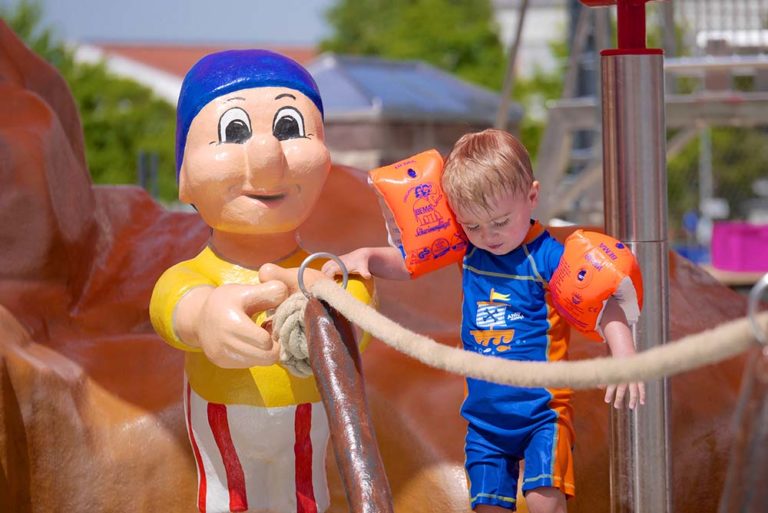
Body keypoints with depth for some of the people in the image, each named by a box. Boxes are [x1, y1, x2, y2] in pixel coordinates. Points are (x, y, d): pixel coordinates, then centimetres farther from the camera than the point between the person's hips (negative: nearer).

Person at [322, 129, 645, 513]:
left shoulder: (547, 257, -13)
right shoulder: (467, 249, 3)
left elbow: (604, 306, -18)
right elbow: (407, 262, 15)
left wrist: (625, 358, -32)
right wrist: (365, 257, -3)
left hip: (540, 408, -5)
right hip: (484, 415, 5)